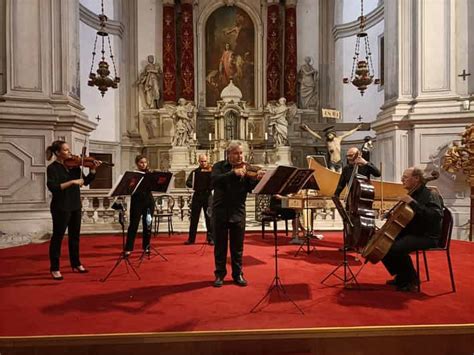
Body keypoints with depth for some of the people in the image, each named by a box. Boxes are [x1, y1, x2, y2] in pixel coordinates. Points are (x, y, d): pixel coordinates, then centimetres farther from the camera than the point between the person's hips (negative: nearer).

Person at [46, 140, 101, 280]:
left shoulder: (73, 165, 6)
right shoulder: (52, 168, -11)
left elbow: (86, 181, 7)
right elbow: (53, 187, -23)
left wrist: (93, 169, -7)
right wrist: (72, 182, -28)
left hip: (75, 206, 6)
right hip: (61, 207, -6)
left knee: (75, 236, 15)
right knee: (58, 237, 3)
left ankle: (76, 264, 28)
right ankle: (54, 268, 15)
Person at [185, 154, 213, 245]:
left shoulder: (211, 170, 5)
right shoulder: (195, 172, 9)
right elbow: (188, 182, -1)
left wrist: (210, 172, -20)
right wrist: (194, 185, -21)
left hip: (208, 196, -1)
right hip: (197, 196, 1)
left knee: (209, 217, 1)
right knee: (194, 218, 4)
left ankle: (210, 238, 10)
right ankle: (191, 238, 11)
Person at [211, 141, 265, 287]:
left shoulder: (246, 169, 3)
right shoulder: (219, 166, -2)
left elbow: (249, 188, -6)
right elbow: (214, 181, -21)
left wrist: (257, 179, -25)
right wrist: (233, 173, -29)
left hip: (238, 212, 1)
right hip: (221, 211, -1)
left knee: (237, 246, 10)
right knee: (220, 245, 9)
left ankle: (238, 274, 24)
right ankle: (220, 274, 23)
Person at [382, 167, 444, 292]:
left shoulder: (431, 194, -11)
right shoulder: (412, 194, 14)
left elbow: (436, 216, -30)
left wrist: (413, 202, -29)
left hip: (426, 237, -9)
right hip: (410, 233, 9)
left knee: (396, 248, -32)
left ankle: (411, 279, -8)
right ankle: (401, 276, 13)